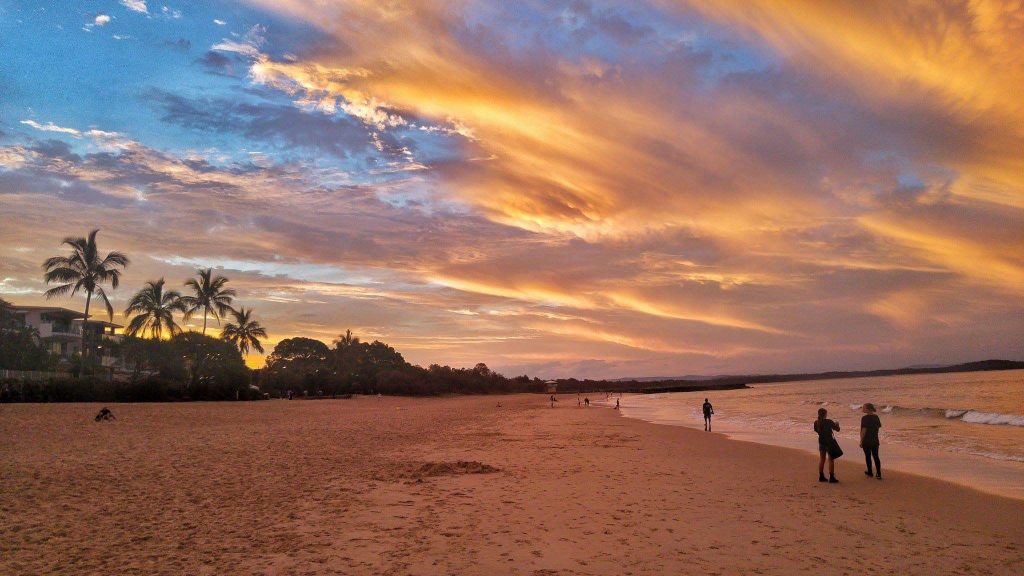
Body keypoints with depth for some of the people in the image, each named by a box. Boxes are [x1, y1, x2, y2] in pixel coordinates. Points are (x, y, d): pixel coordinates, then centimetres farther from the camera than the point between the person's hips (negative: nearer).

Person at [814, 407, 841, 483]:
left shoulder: (816, 422, -3)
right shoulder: (829, 422, -17)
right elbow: (837, 429, -8)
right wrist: (837, 424, 14)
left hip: (821, 441, 5)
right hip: (829, 442, -5)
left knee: (822, 459, 15)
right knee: (831, 459, 3)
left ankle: (821, 477, 18)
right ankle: (831, 478, 3)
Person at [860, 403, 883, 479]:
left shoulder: (865, 418, -17)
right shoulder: (876, 417, 3)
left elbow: (863, 430, -19)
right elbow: (879, 427, 11)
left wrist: (861, 441, -12)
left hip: (866, 441, -5)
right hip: (875, 440, 5)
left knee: (868, 456, 9)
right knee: (876, 456, 8)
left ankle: (869, 472, 20)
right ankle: (878, 474, 5)